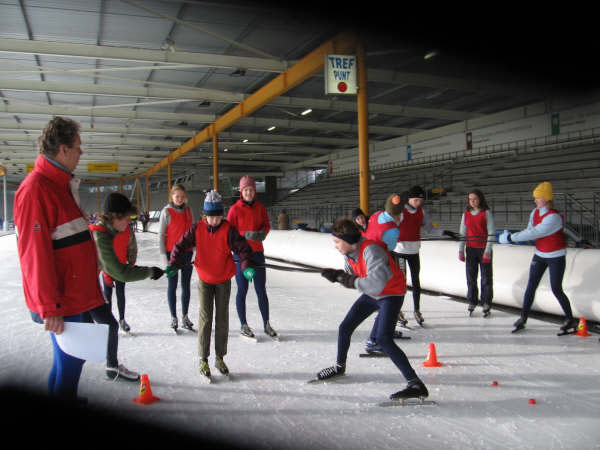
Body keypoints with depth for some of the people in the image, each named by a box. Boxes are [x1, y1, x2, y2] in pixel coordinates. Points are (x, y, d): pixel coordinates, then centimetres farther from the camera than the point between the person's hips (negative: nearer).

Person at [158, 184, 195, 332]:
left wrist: (193, 251, 10)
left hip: (187, 253, 4)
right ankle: (174, 317, 14)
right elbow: (161, 235, -5)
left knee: (186, 285, 8)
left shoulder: (188, 211, 6)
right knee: (173, 286, 4)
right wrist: (164, 256, -9)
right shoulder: (167, 211, -6)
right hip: (172, 253, -4)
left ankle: (185, 316, 18)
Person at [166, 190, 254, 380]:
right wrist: (173, 264, -23)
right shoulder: (197, 229, -9)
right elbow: (181, 246, -8)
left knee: (222, 319, 7)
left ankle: (219, 357, 22)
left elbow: (242, 248, -16)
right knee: (205, 318, -2)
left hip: (224, 280, 0)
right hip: (205, 279, 0)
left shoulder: (229, 230, -13)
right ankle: (203, 359, 11)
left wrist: (246, 267, -32)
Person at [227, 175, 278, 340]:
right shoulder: (235, 209, -7)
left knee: (261, 290, 8)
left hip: (257, 253, 4)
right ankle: (244, 326, 18)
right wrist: (246, 235, -22)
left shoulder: (260, 207, 5)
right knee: (242, 290, 4)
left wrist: (262, 233, -12)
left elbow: (267, 225, 10)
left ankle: (267, 325, 20)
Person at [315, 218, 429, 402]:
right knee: (345, 328, 15)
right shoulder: (349, 252, -6)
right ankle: (340, 366, 42)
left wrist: (350, 280, -34)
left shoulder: (371, 250, -34)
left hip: (391, 295, -9)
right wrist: (337, 275, -18)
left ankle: (416, 385, -17)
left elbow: (377, 283, -44)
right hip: (371, 295, 9)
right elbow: (351, 277, 2)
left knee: (384, 339, -24)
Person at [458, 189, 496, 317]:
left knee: (486, 277, 1)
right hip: (470, 249, 3)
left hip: (484, 249, -3)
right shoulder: (466, 214, 7)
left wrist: (488, 250, -13)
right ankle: (472, 303, 16)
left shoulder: (486, 213, -4)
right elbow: (462, 233, 9)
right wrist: (461, 250, 5)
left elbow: (491, 232, -7)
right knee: (471, 277, 5)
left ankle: (486, 304, 12)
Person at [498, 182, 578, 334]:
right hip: (539, 255, 7)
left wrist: (511, 238, -29)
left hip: (556, 257, -7)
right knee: (531, 286, 4)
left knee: (556, 289, 0)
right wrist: (511, 236, -20)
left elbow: (534, 233, -32)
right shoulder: (535, 212, -2)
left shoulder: (553, 217, -27)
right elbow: (529, 231, -2)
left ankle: (570, 319, 20)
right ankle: (523, 318, 11)